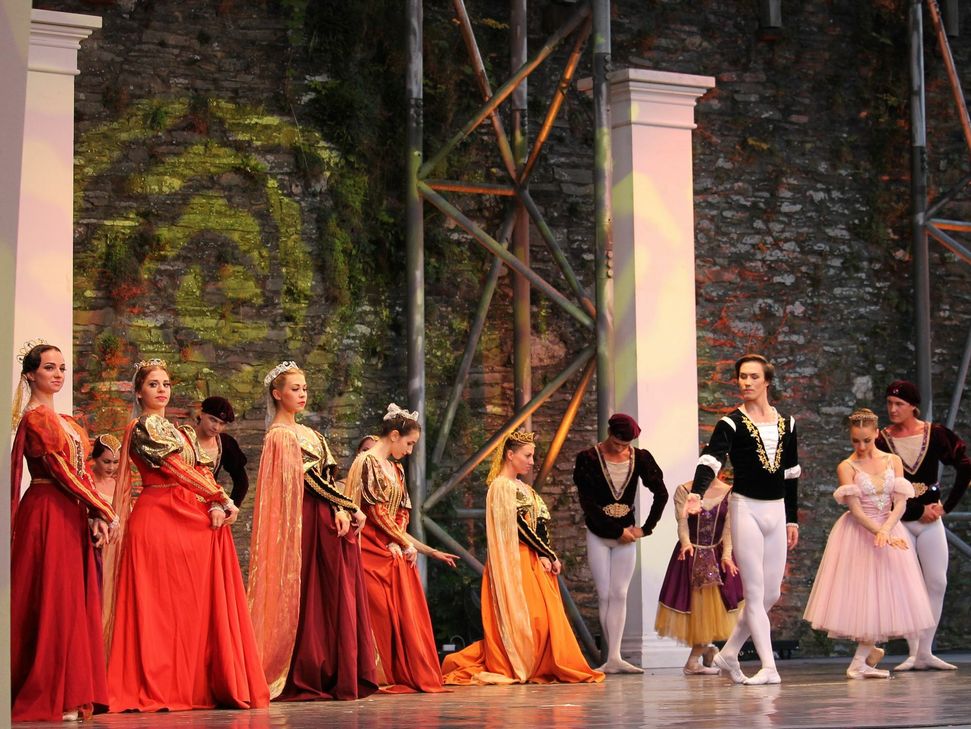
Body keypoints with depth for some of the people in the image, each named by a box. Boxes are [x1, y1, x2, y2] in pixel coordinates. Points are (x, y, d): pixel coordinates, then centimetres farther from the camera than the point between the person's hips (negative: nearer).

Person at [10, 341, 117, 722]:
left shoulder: (65, 421, 18)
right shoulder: (36, 417, -9)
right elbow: (62, 470, -13)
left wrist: (95, 516, 0)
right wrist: (103, 510, -11)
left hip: (72, 516, 9)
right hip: (48, 514, -9)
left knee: (74, 601, 6)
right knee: (52, 600, -8)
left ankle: (70, 694, 8)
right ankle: (49, 696, -6)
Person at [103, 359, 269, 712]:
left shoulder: (184, 432, 21)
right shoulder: (141, 429, -1)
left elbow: (203, 471, 10)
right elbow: (177, 470, -9)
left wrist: (216, 506, -9)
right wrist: (220, 497, -9)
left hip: (195, 519, 7)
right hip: (158, 519, -7)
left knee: (200, 602, 1)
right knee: (161, 602, -8)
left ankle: (199, 684, 2)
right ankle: (158, 687, -6)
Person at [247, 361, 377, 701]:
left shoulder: (305, 433, 20)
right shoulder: (280, 435, -6)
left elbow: (325, 475, 13)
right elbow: (309, 478, -13)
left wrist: (339, 511, -3)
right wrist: (351, 507, -12)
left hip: (328, 521, 8)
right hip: (307, 523, -8)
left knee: (332, 599, 5)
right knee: (309, 598, -8)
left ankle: (329, 678, 5)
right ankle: (304, 679, -5)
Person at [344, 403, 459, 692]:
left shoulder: (395, 470, 19)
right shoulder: (367, 462, -7)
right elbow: (376, 512, -12)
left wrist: (432, 552, 17)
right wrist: (406, 543, -6)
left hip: (395, 553, 8)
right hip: (373, 552, -8)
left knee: (407, 615, 3)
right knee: (380, 613, -9)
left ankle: (406, 675, 6)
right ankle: (381, 677, -5)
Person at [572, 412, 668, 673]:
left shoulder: (640, 458, 0)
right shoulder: (589, 459, -8)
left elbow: (661, 494, 5)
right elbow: (588, 504, -12)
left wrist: (646, 528, -1)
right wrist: (618, 530, -11)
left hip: (626, 536, 2)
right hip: (598, 536, -2)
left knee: (619, 595, -4)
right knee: (604, 596, -3)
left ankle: (614, 658, -8)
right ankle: (613, 656, 2)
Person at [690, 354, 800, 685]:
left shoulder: (786, 423, 10)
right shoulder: (731, 424, -5)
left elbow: (791, 474, 16)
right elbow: (710, 461, -20)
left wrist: (792, 519, 14)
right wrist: (696, 492, -39)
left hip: (777, 510, 5)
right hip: (746, 509, -5)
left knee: (771, 594, 7)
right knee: (755, 593, -5)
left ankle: (728, 653, 21)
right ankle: (769, 668, -3)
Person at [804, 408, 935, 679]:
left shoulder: (893, 462, 1)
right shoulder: (847, 467, -8)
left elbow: (900, 504, -6)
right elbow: (856, 510, -15)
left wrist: (885, 530, -23)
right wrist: (882, 535, -27)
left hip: (890, 531, 3)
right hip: (858, 535, -3)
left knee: (883, 599, 0)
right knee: (859, 596, -3)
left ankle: (860, 662, 6)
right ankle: (860, 662, 8)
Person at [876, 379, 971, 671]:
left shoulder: (935, 434, 1)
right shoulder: (881, 441, -3)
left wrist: (946, 505, -1)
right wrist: (919, 510, -10)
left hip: (931, 520, 2)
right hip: (899, 522, -2)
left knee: (937, 582, -3)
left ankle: (925, 651, 4)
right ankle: (914, 653, 0)